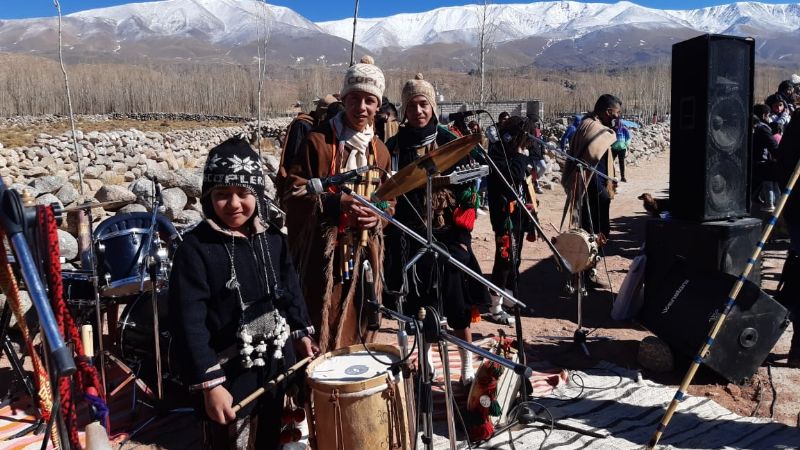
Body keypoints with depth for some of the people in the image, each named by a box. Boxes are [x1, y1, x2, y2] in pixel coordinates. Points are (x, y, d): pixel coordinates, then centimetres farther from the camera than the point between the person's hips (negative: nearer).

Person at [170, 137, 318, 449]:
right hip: (229, 373, -5)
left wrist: (301, 333, 14)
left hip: (278, 365, 5)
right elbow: (189, 322, -18)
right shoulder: (195, 248, -17)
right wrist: (208, 383, -20)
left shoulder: (273, 239, -1)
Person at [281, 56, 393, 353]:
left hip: (365, 253, 5)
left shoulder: (380, 150, 12)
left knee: (359, 332, 12)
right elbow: (292, 191, -7)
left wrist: (379, 214, -4)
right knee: (323, 336, -5)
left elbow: (389, 199, 20)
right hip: (323, 252, -5)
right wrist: (337, 203, -20)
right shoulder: (318, 141, -5)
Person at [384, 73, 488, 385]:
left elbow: (467, 192, -2)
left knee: (456, 302, 1)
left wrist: (462, 235, -9)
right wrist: (392, 238, 0)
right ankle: (425, 358, 28)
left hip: (447, 237, -2)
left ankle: (467, 364, 17)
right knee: (417, 303, 9)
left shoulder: (450, 143, -1)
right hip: (410, 239, 2)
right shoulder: (394, 147, 4)